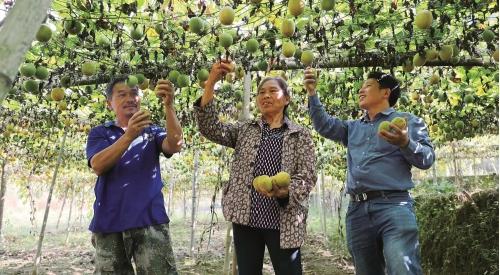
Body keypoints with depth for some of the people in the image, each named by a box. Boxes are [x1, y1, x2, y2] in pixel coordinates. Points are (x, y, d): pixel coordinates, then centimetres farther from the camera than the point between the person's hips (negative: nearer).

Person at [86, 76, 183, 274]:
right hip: (109, 222, 1)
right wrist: (129, 135, -23)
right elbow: (98, 166, -9)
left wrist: (169, 105, -24)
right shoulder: (100, 133, 10)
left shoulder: (152, 131, 12)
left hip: (150, 219, 0)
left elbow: (175, 145, -9)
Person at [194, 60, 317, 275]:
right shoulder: (245, 130, 12)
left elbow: (307, 176, -2)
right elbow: (211, 129, -3)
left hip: (284, 221, -2)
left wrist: (284, 192, -23)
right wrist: (210, 83, -11)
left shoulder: (300, 135, 5)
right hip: (245, 218, 2)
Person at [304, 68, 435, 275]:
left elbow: (427, 159, -2)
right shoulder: (353, 127, 25)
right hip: (357, 210, 6)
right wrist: (312, 93, 8)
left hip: (393, 206, -6)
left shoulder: (408, 121, 7)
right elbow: (324, 125, 15)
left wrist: (405, 144, -21)